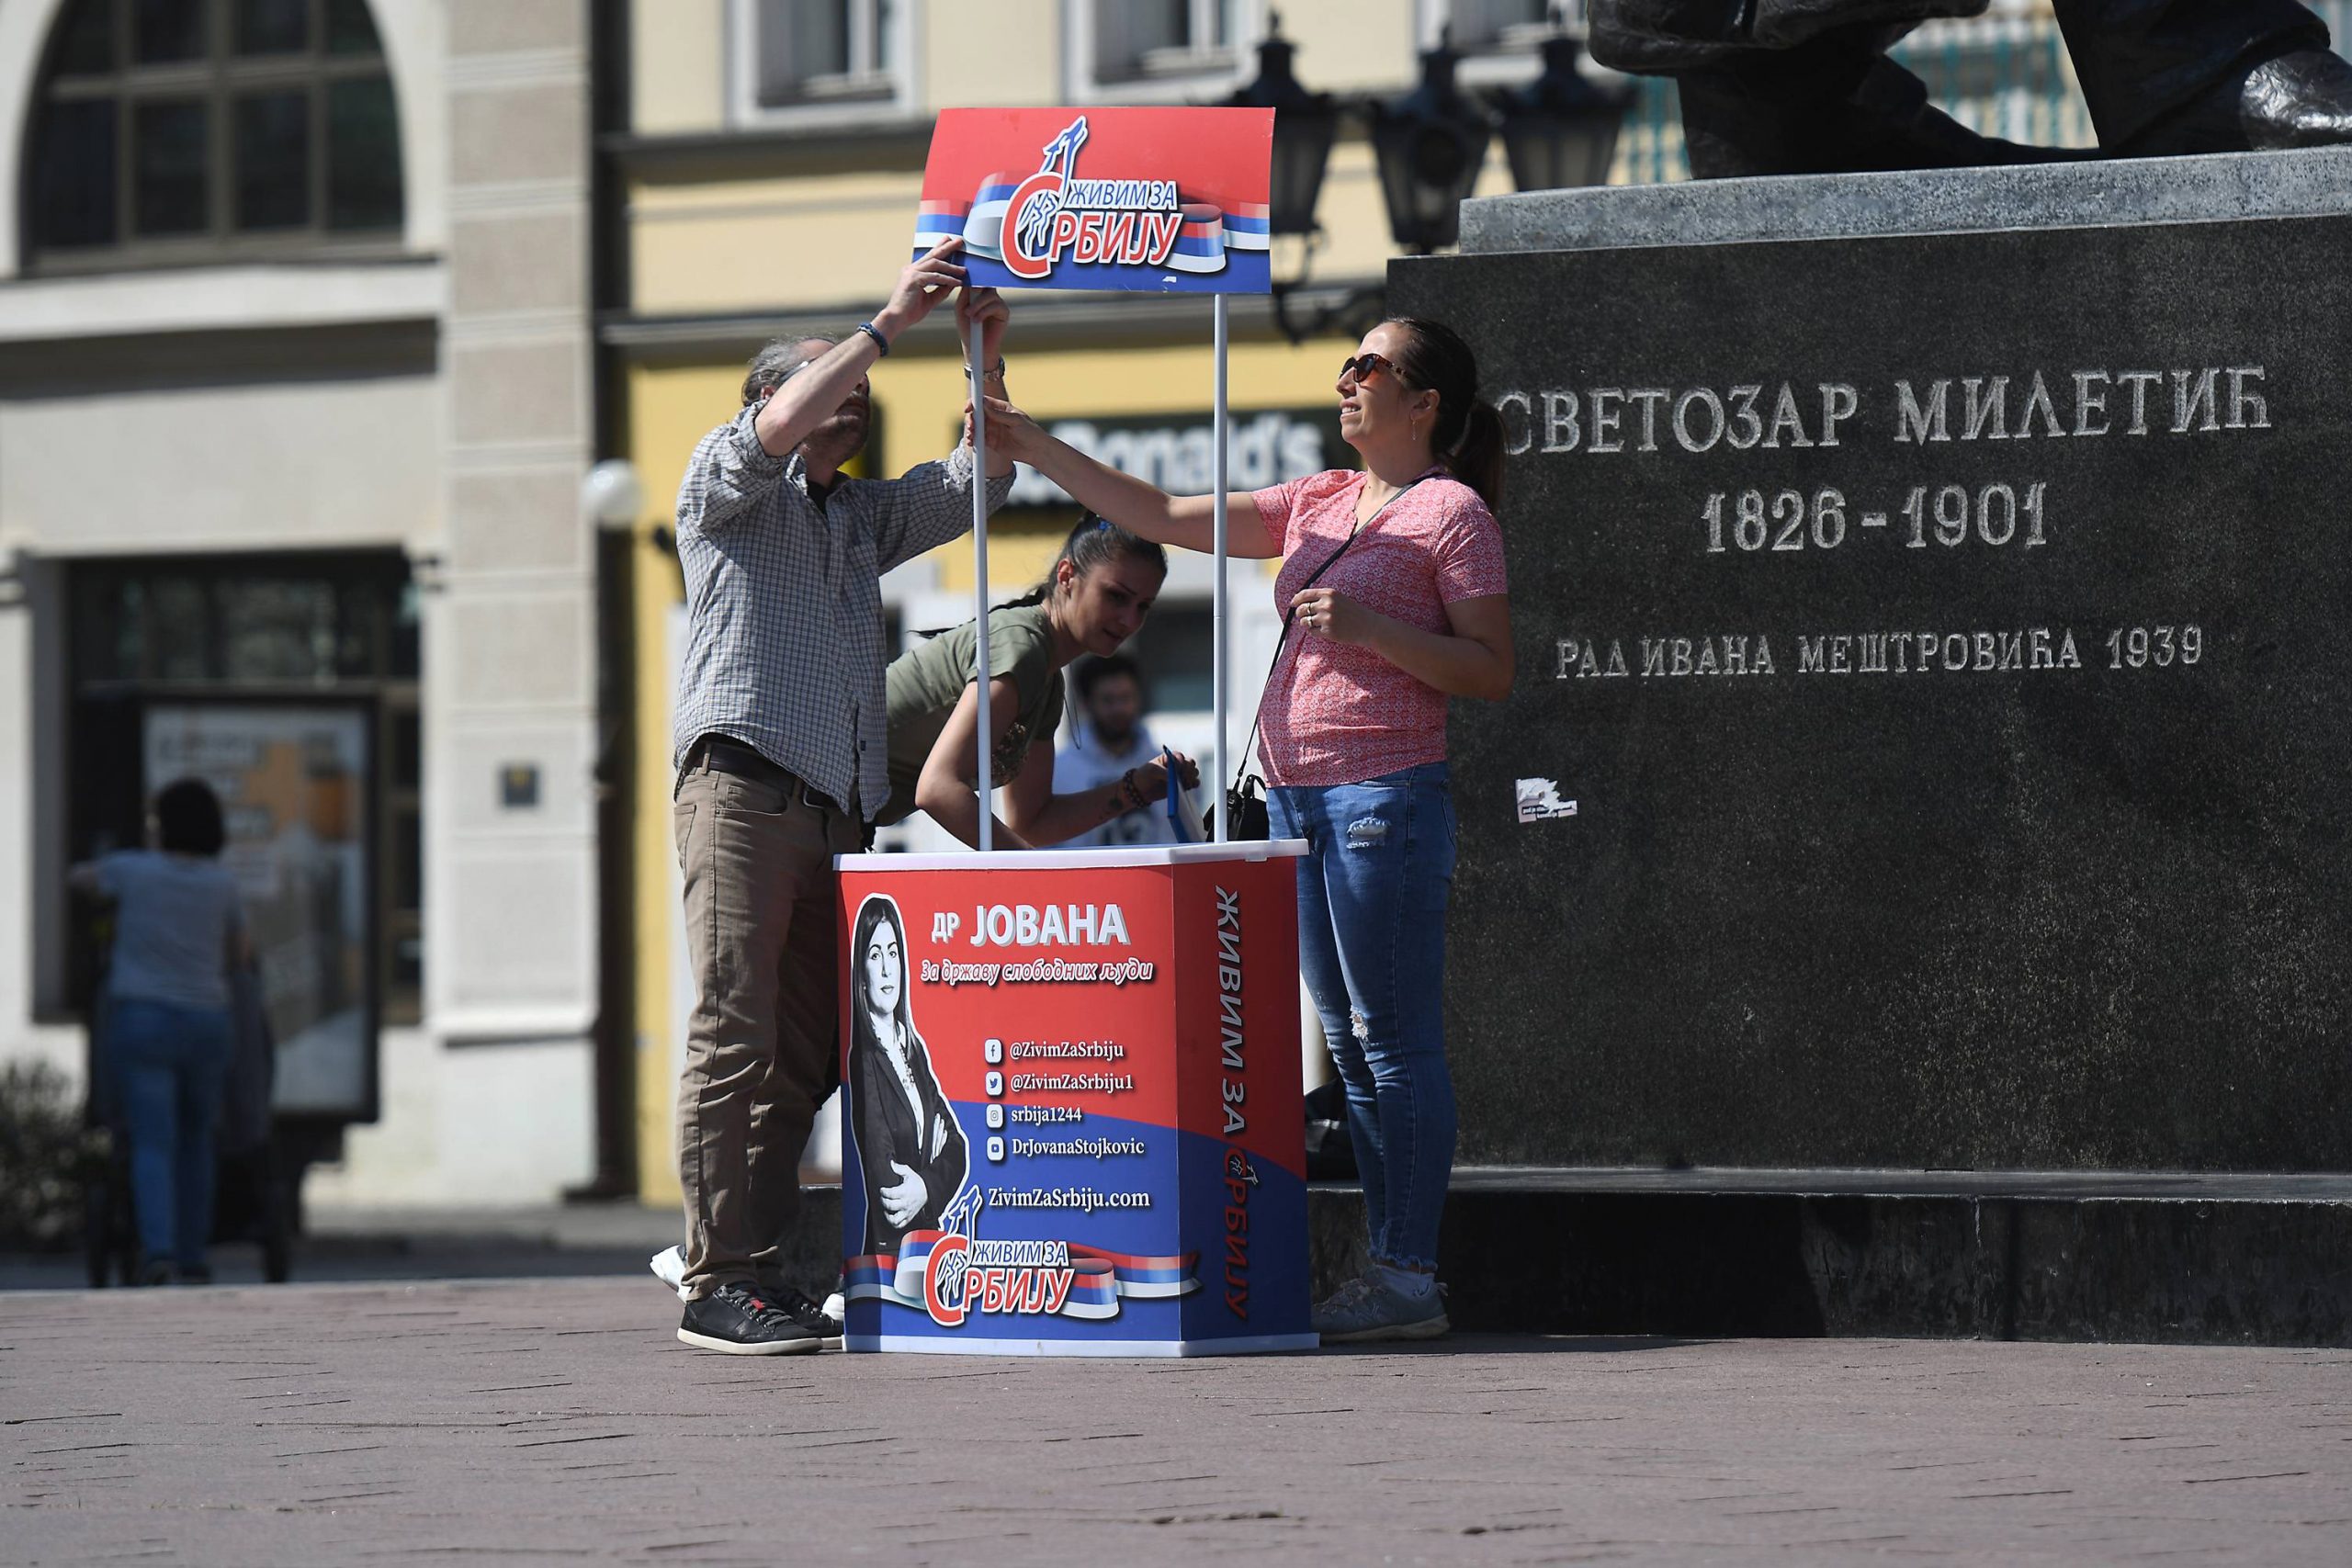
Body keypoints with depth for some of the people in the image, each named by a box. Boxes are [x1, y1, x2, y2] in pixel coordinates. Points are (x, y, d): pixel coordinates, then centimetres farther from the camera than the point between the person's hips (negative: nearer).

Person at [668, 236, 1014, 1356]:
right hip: (742, 785, -7)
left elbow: (977, 480, 24)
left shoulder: (864, 517, 30)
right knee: (735, 1032, -13)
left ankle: (762, 1277, 2)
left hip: (837, 810, 7)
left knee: (804, 1049, 1)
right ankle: (718, 1283, -15)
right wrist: (889, 322, -10)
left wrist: (983, 356, 10)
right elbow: (779, 432, -10)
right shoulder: (729, 480, 11)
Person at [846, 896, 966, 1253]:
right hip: (888, 1245, -6)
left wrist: (928, 1189, -4)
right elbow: (883, 1184, -14)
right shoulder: (862, 1060, -8)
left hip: (928, 1235, 6)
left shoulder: (914, 1050, 16)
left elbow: (957, 1149, 13)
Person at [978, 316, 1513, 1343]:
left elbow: (1492, 671, -7)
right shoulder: (1315, 504, 17)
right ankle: (1389, 1267, 11)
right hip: (1297, 796, 8)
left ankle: (1412, 1278, -7)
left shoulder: (1452, 511, -3)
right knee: (1348, 1041, 8)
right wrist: (1036, 450, 12)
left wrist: (1368, 629, -17)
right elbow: (1160, 517, 18)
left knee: (1396, 1039, -8)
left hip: (1386, 792, -8)